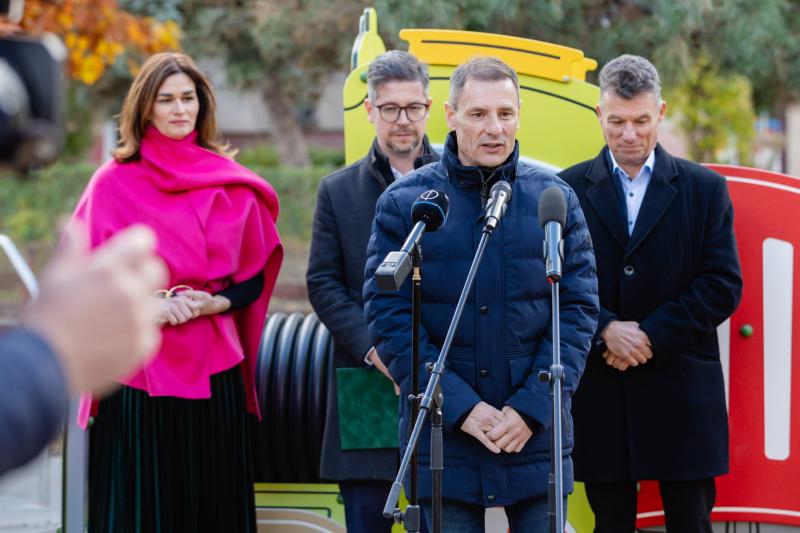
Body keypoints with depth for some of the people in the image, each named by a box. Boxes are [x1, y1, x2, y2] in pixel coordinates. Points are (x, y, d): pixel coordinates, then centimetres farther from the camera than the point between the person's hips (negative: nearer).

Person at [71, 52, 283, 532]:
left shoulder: (233, 186, 8)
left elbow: (256, 277, 11)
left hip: (213, 370, 2)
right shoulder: (114, 183, 3)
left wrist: (213, 303, -9)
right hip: (137, 366, -2)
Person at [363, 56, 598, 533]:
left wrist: (532, 408, -9)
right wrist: (460, 407, -13)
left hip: (537, 435, 1)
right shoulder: (403, 203, 0)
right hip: (443, 438, -1)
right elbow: (389, 317, -4)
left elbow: (579, 310, 2)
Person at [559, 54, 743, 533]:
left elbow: (724, 286, -2)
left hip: (682, 392, -1)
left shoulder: (705, 189, 5)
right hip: (599, 391, 1)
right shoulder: (568, 189, 6)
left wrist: (652, 336, -11)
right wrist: (606, 330, -14)